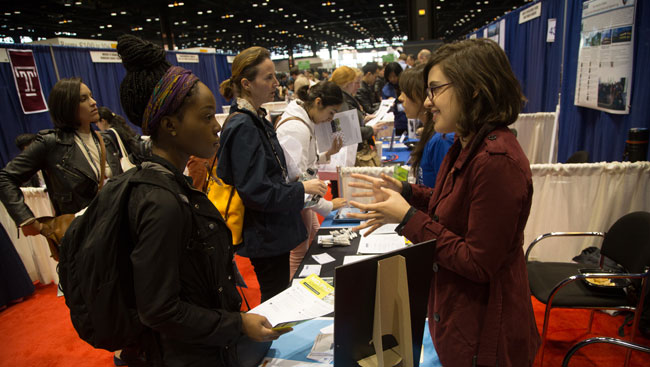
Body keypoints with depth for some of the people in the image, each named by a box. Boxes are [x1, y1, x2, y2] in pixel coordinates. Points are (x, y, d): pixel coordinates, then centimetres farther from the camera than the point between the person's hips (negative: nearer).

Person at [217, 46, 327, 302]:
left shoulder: (256, 119, 9)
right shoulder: (242, 127, -21)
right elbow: (254, 191, -25)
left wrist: (295, 181, 6)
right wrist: (302, 188, -17)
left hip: (274, 230, 9)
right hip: (264, 235, -9)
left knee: (279, 297, 21)